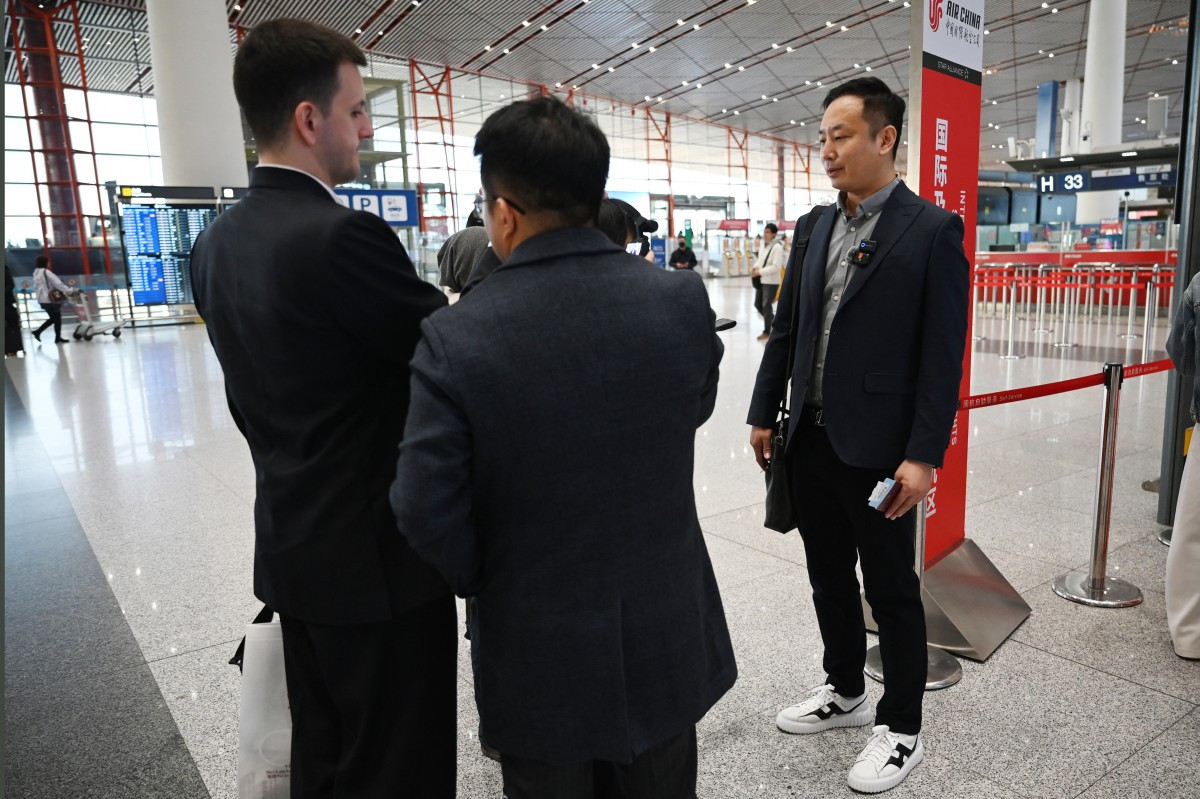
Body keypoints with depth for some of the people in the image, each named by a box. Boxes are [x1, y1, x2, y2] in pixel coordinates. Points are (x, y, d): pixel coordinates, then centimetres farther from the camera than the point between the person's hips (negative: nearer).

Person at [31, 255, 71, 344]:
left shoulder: (36, 273, 13)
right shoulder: (46, 272, -15)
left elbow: (36, 287, 19)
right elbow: (57, 283, -20)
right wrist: (68, 291, -21)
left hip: (42, 299, 9)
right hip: (50, 299, -9)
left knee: (53, 318, 19)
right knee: (57, 318, 3)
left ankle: (38, 332, 15)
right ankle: (58, 338, 8)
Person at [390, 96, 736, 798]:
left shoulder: (456, 337, -21)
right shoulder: (683, 300, -13)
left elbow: (429, 517, -16)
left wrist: (490, 586, 3)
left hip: (539, 655, -2)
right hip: (667, 636, 3)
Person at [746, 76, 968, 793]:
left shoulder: (932, 230, -9)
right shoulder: (817, 227, 9)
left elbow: (943, 355, -13)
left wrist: (923, 456, -17)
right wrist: (764, 414, 10)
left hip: (879, 450, -6)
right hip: (811, 439, 6)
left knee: (892, 593, 9)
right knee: (829, 579, 19)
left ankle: (901, 731, 28)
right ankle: (845, 692, 41)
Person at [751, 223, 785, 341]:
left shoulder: (777, 247, -15)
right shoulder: (762, 245, 9)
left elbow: (776, 267, -21)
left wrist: (760, 272, -21)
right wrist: (755, 267, -2)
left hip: (771, 281, -8)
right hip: (761, 280, 8)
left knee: (766, 306, 0)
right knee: (759, 305, 14)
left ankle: (766, 332, 12)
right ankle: (773, 321, 35)